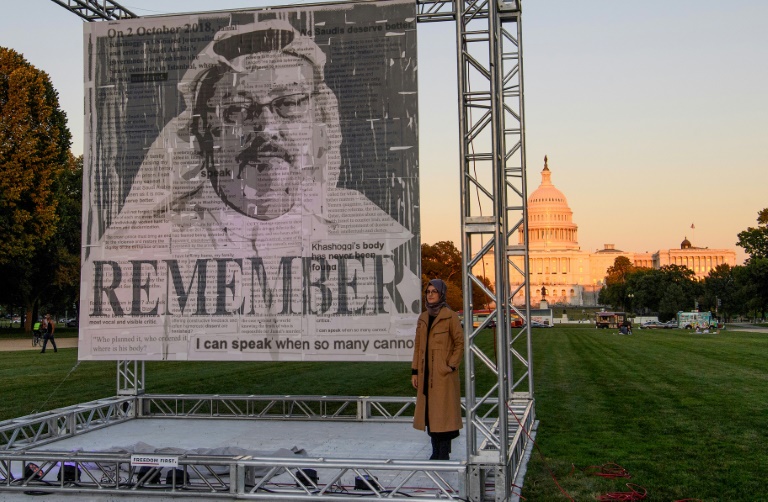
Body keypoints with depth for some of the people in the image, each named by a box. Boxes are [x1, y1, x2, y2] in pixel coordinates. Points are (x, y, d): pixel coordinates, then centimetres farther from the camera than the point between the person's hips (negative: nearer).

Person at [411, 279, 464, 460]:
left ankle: (444, 455, 3)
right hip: (426, 374, 6)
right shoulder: (423, 318, 11)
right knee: (429, 412, 9)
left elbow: (460, 343, -6)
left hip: (443, 373, -6)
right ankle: (436, 452, 18)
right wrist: (414, 371, 9)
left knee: (443, 411, -4)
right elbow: (418, 345, 13)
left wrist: (451, 366, -12)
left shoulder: (450, 316, -6)